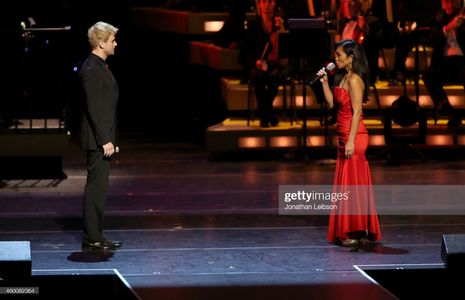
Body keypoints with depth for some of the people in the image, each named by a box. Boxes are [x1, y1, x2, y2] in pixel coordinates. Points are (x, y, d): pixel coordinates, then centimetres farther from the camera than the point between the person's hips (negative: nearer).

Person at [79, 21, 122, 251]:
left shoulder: (99, 66, 15)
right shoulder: (92, 70, -16)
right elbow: (94, 109, -20)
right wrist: (105, 140, -21)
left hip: (102, 137, 10)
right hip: (98, 138, -10)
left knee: (98, 187, 12)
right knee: (96, 187, -7)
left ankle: (94, 236, 16)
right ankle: (92, 239, -5)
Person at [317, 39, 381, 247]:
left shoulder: (354, 80, -14)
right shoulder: (343, 78, 14)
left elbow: (357, 112, -19)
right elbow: (332, 103, 16)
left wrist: (351, 141, -22)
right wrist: (324, 82, 7)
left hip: (354, 136, -10)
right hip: (344, 136, 10)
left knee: (353, 183, -5)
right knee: (346, 184, 12)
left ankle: (357, 232, 0)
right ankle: (348, 232, 18)